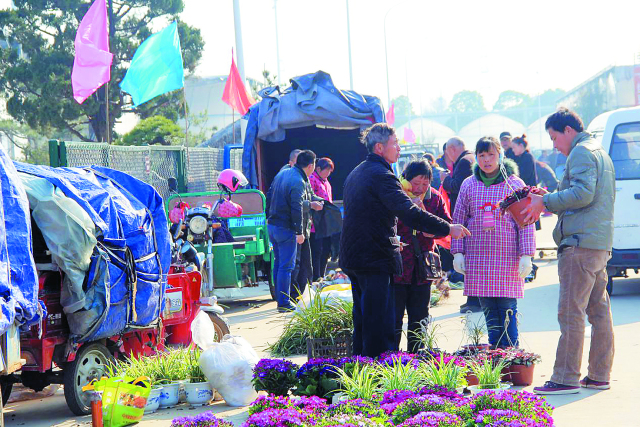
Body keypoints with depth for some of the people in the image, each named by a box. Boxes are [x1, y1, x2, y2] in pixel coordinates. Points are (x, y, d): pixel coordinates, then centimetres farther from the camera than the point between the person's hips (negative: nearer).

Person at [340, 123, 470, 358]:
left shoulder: (356, 173, 16)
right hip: (375, 259, -10)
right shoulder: (381, 175, -16)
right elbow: (410, 213, -24)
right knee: (380, 323, -7)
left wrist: (390, 239, 25)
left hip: (352, 257, 10)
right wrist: (447, 228, -20)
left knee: (363, 321, 17)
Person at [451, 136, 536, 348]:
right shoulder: (469, 185, 9)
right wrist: (457, 252, 4)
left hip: (508, 257, -2)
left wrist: (526, 255, -5)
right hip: (477, 257, 2)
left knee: (507, 310, -4)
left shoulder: (514, 184, 3)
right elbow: (458, 221, 12)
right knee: (488, 310, 3)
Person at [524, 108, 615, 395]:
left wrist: (546, 202, -14)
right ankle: (599, 376, 13)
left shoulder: (581, 152, -8)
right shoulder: (600, 153, 23)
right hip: (601, 242, 11)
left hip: (581, 242, -10)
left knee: (571, 312, -10)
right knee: (599, 310, 10)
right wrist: (552, 201, 21)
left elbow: (583, 193, -21)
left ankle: (566, 378, -10)